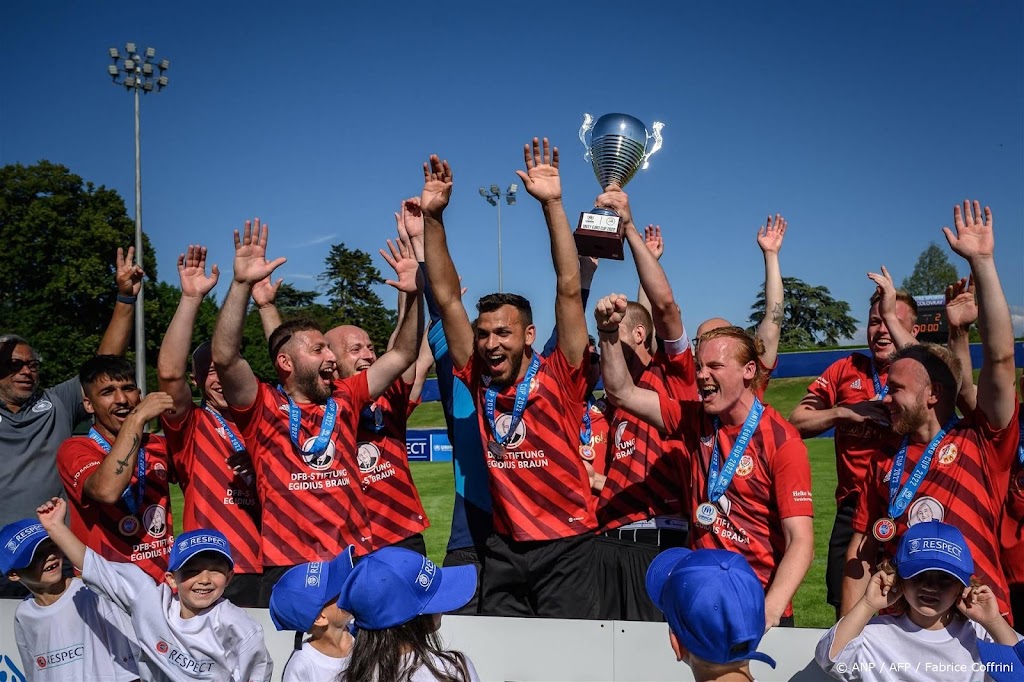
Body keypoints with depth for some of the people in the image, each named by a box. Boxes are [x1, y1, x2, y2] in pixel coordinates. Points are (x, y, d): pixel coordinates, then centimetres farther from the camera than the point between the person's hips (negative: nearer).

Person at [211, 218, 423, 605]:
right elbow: (225, 358, -16)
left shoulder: (343, 399, 12)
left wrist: (414, 294, 3)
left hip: (358, 563, 4)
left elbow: (403, 355, 14)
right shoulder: (262, 409, 0)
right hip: (288, 572, -4)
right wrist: (242, 284, -22)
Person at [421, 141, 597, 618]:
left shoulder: (558, 378, -7)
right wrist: (433, 218, -4)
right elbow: (447, 298, 1)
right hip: (504, 547, 4)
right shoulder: (481, 382, 2)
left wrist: (552, 204, -18)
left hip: (565, 545, -4)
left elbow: (569, 290, -14)